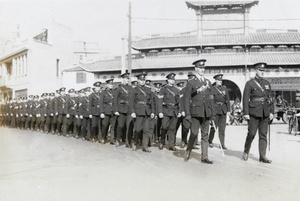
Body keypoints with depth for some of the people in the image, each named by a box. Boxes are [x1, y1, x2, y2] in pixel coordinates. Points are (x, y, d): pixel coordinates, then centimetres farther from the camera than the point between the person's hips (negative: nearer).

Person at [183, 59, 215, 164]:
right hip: (196, 112, -4)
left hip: (206, 112, 4)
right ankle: (188, 152, 18)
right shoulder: (191, 82, 1)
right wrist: (187, 114, -8)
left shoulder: (208, 82, 15)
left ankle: (204, 157, 11)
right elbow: (186, 99, -3)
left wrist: (212, 112, 10)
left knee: (205, 135, 5)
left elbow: (211, 98, 16)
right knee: (194, 133, -4)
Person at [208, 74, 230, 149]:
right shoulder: (212, 89, 0)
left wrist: (228, 110, 6)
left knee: (222, 128, 3)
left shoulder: (224, 88, 12)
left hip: (223, 110, 3)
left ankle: (222, 144, 6)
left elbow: (227, 100, 11)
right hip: (215, 110, -3)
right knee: (214, 127, 1)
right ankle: (210, 141, 18)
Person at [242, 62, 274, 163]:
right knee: (252, 133, -1)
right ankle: (246, 151, 21)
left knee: (263, 134, 4)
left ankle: (262, 156, 8)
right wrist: (246, 113, -10)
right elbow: (245, 99, -5)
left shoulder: (267, 83, 13)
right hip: (254, 112, -4)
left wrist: (271, 111, 7)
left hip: (265, 112, 4)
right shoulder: (250, 83, -1)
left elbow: (270, 98, 14)